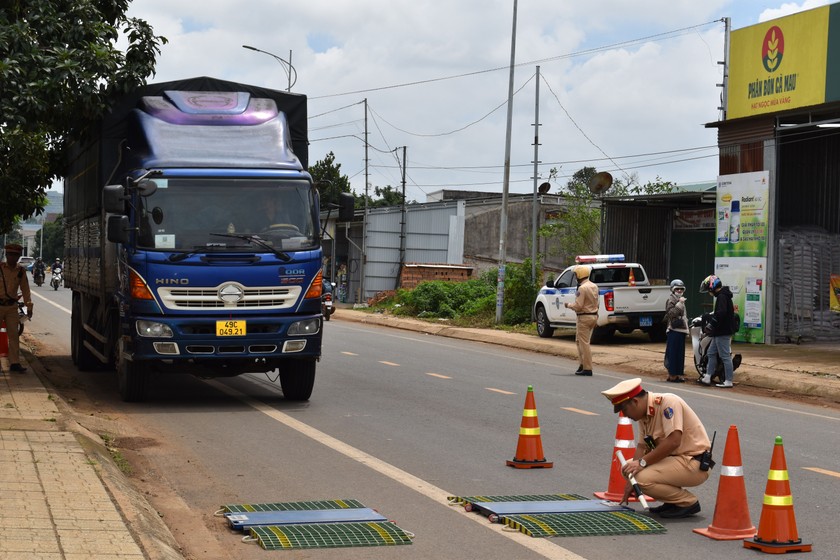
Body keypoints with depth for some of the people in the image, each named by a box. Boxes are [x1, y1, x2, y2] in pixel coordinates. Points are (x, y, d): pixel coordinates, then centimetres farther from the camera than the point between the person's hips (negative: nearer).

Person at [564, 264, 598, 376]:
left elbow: (578, 306, -20)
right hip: (594, 315, 9)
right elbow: (597, 303, 15)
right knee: (579, 340, 19)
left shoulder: (582, 288, -19)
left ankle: (587, 369, -4)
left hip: (584, 317, -9)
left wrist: (568, 305, -4)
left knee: (584, 343, -4)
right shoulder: (594, 286, 9)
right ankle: (583, 364, 20)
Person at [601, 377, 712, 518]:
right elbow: (642, 446, 9)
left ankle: (688, 502, -5)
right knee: (629, 467, 9)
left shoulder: (667, 402, -19)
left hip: (695, 464, -10)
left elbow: (673, 441, -27)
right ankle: (673, 501, 10)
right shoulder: (644, 414, 9)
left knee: (643, 478, -24)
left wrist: (642, 462, -22)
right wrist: (631, 480, 0)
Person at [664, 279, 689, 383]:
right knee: (673, 353, -9)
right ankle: (672, 375, -8)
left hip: (681, 330, 10)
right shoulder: (671, 299, -8)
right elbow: (671, 313, -22)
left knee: (680, 354, 11)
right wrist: (680, 304, -25)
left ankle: (676, 375, 15)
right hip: (674, 330, -10)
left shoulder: (680, 300, 22)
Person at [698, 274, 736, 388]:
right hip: (719, 332, 11)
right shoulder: (724, 296, 16)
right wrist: (711, 316, 12)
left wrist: (709, 317, -18)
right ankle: (707, 378, 16)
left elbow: (721, 313, -29)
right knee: (711, 353, 14)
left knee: (725, 356, -6)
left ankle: (728, 381, -2)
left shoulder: (722, 297, -16)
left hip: (723, 332, -11)